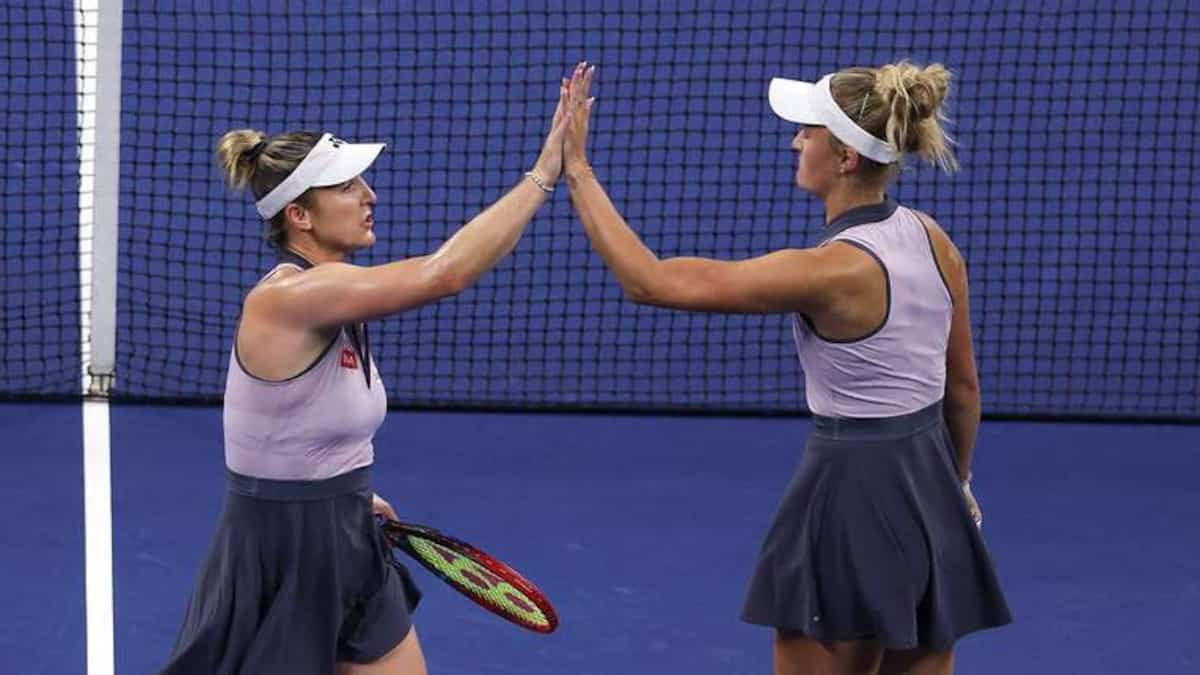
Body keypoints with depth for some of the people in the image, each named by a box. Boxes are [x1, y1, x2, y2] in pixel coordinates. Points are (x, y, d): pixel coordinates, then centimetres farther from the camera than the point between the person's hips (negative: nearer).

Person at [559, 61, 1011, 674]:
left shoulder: (832, 271, -23)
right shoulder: (932, 239, 0)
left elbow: (648, 282, -22)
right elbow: (964, 386, 11)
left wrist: (576, 170, -15)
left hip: (851, 496, -7)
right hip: (929, 490, 8)